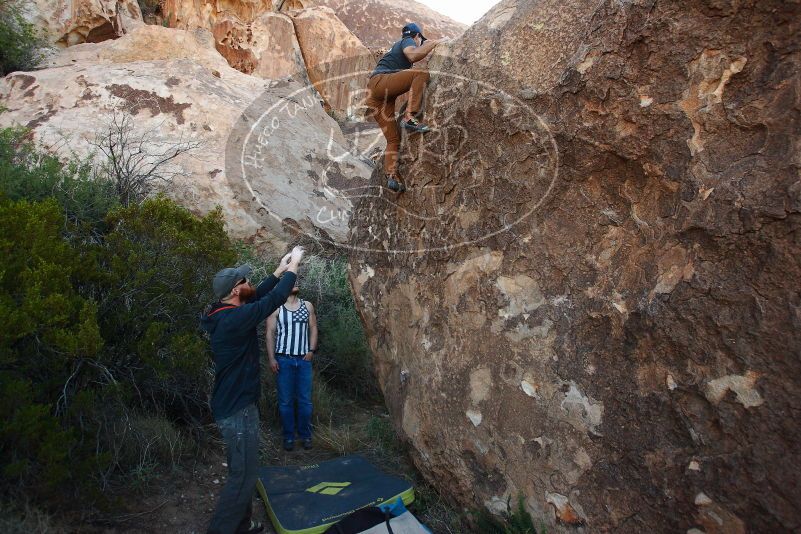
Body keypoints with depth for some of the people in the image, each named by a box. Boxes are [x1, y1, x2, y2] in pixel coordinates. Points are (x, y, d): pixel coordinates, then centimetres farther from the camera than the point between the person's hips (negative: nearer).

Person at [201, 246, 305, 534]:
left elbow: (258, 296, 16)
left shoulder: (224, 314, 4)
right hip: (237, 409, -10)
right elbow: (275, 299, -21)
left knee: (243, 471, 21)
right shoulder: (235, 319, -25)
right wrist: (293, 267, -9)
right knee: (243, 476, 0)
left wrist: (280, 271, 14)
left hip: (233, 404, 10)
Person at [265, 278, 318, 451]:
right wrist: (271, 358, -9)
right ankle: (288, 437, 16)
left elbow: (313, 328, 11)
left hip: (304, 359, 2)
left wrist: (311, 350, -1)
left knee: (305, 400, 6)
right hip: (283, 360, -2)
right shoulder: (276, 308, -2)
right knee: (285, 401, 4)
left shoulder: (307, 306, 8)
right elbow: (270, 333, -3)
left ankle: (306, 435, 19)